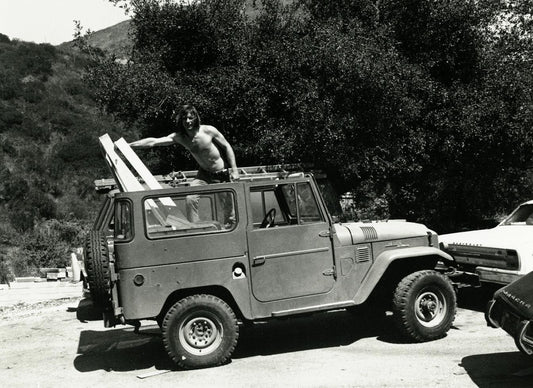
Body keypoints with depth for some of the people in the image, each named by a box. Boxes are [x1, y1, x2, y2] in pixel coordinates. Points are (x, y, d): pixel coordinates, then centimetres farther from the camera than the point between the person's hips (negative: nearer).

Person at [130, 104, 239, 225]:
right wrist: (128, 145, -28)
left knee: (229, 206, 5)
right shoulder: (179, 137, -13)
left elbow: (227, 147, -8)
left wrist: (234, 170, -10)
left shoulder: (208, 130, -20)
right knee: (190, 198, -18)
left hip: (223, 174, -2)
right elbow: (153, 141, -20)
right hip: (203, 174, 2)